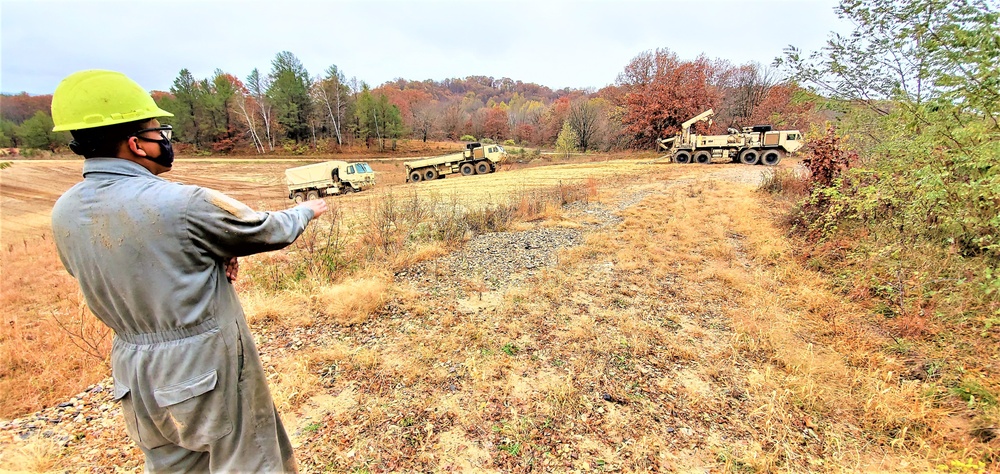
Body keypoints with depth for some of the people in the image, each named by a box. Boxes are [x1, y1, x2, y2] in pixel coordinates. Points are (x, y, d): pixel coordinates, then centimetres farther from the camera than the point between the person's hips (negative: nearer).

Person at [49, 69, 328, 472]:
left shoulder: (64, 213, -1)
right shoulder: (184, 203, -24)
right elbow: (270, 231, -11)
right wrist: (307, 210, 10)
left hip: (136, 377, 7)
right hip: (209, 367, -7)